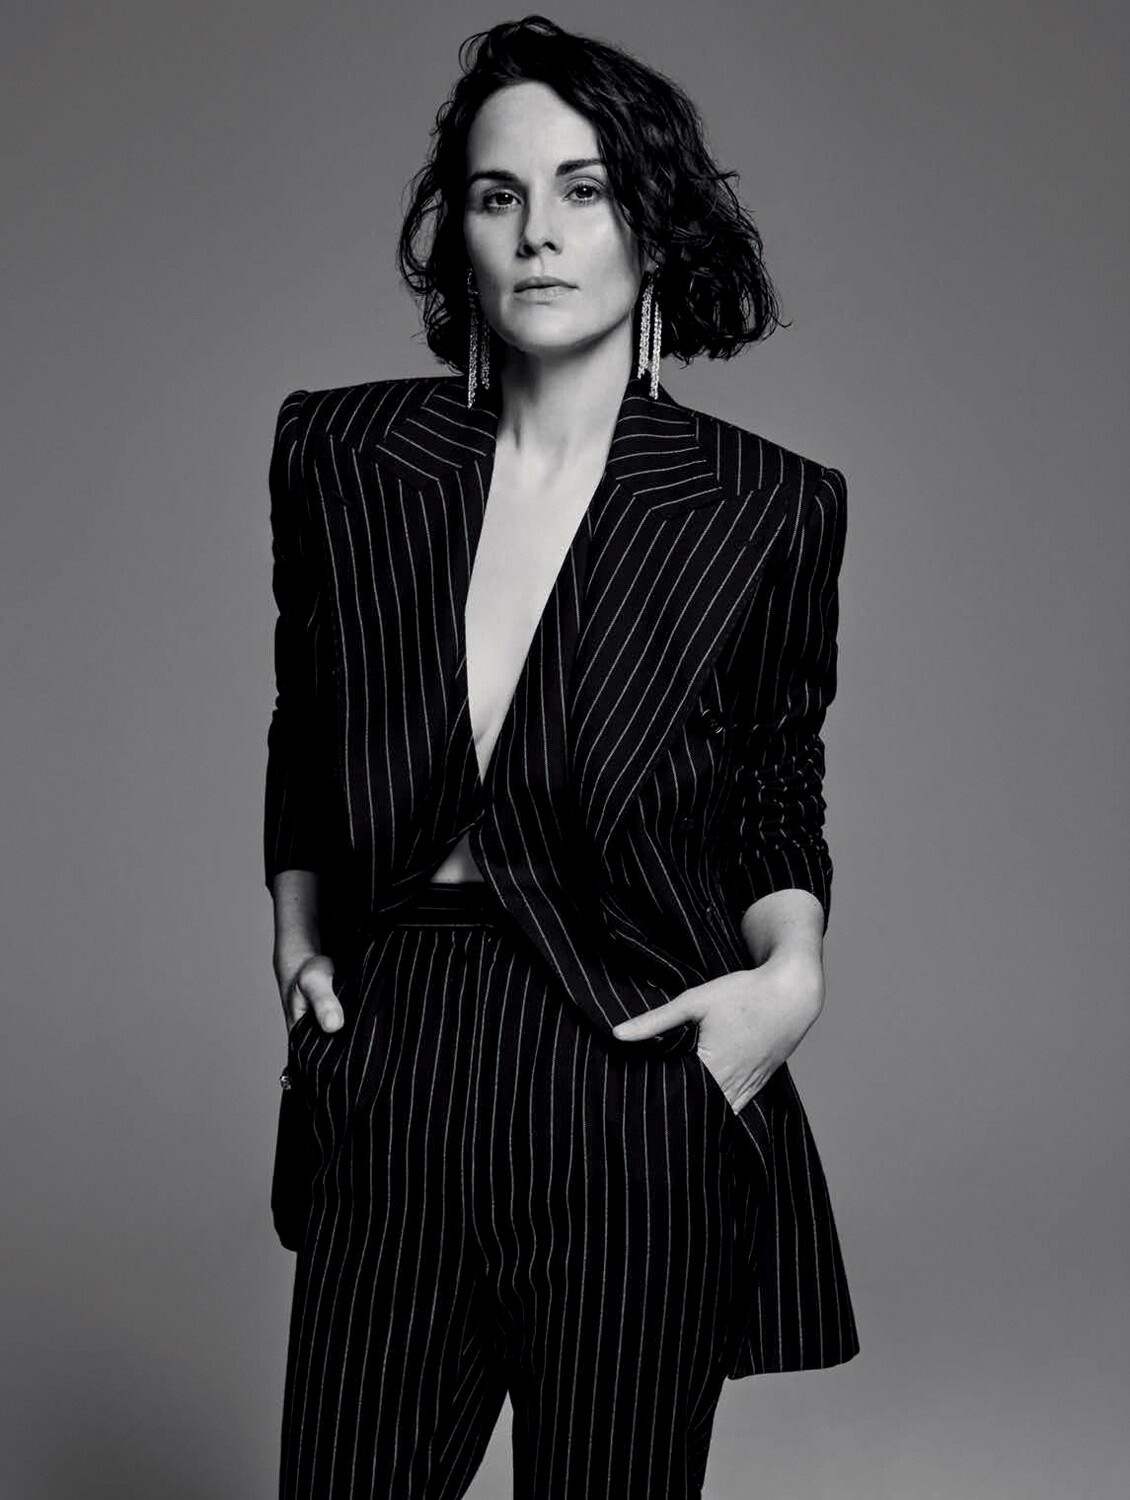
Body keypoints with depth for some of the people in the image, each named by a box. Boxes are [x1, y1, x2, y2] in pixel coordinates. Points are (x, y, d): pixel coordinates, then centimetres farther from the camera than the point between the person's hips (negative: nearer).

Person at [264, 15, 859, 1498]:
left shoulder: (768, 508, -2)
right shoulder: (340, 452, 3)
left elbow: (777, 786, 10)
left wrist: (792, 970, -7)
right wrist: (297, 942, 8)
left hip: (644, 1093, -1)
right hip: (390, 1079, 2)